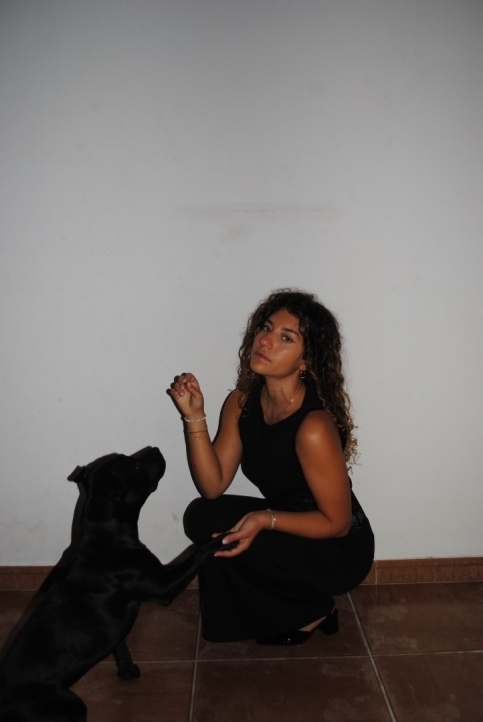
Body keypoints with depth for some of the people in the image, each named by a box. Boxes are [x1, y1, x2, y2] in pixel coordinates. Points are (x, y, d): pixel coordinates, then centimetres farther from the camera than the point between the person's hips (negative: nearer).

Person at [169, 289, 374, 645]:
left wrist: (266, 519, -31)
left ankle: (310, 612, 6)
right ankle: (287, 605, 9)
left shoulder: (314, 427, -30)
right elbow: (213, 486, -11)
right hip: (289, 525, 7)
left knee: (226, 542, -22)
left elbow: (336, 523, -20)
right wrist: (195, 415, -21)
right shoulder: (242, 401, -9)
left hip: (338, 549, -6)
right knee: (201, 516, -12)